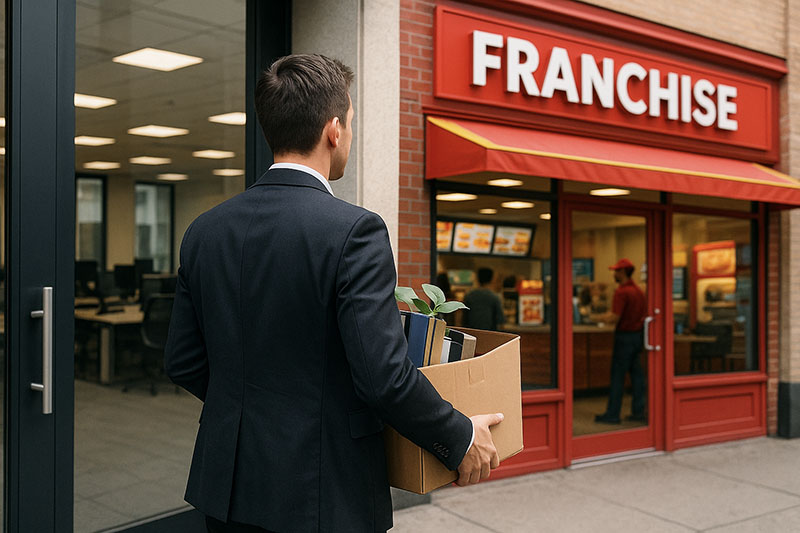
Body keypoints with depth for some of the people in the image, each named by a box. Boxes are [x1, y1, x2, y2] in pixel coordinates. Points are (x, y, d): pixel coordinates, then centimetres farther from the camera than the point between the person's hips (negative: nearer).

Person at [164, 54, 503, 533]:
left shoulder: (205, 230, 2)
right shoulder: (354, 230, -17)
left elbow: (182, 362, 8)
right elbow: (384, 375, -21)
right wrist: (461, 440, -6)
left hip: (226, 491, 6)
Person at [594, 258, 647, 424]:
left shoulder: (621, 292, -17)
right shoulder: (639, 291, 10)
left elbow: (615, 318, -23)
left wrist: (606, 318, -1)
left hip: (624, 337, -8)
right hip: (638, 335, 8)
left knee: (617, 376, -2)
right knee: (637, 374, 10)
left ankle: (612, 414, 2)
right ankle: (639, 412, 12)